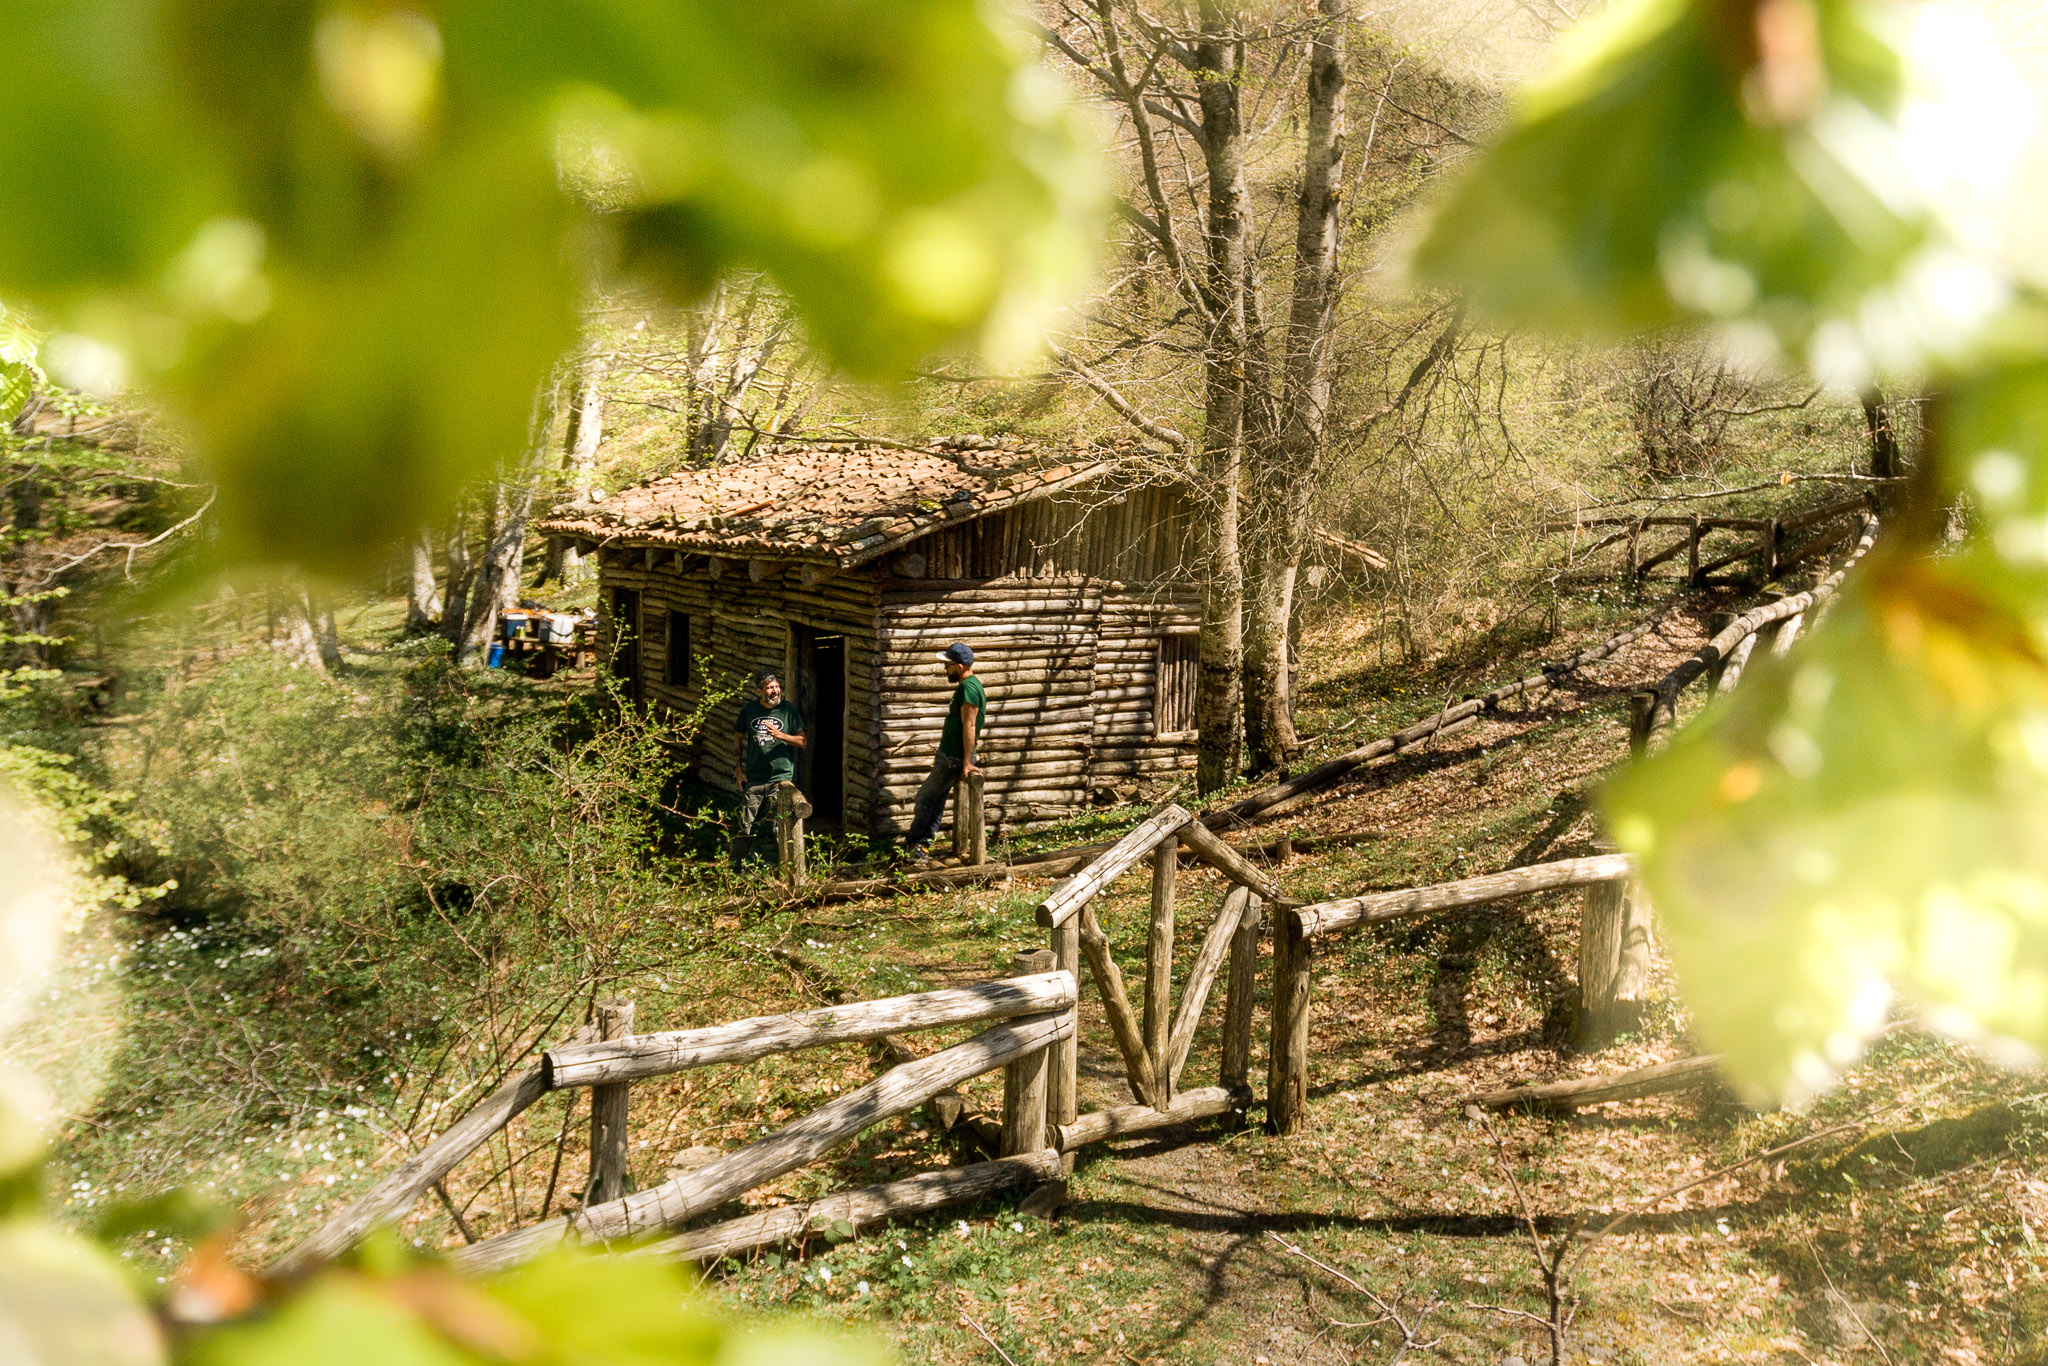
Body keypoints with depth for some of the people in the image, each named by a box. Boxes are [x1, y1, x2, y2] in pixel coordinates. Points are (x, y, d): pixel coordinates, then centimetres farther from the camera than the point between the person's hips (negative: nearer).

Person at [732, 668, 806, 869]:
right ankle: (737, 868, 10)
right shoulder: (749, 710, 5)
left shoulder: (788, 710, 2)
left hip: (781, 778, -1)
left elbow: (802, 741, 2)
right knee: (747, 826, 0)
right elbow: (737, 740, 15)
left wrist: (780, 735, -15)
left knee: (777, 828, 0)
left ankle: (774, 868, 11)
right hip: (753, 779, 1)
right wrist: (738, 770, 8)